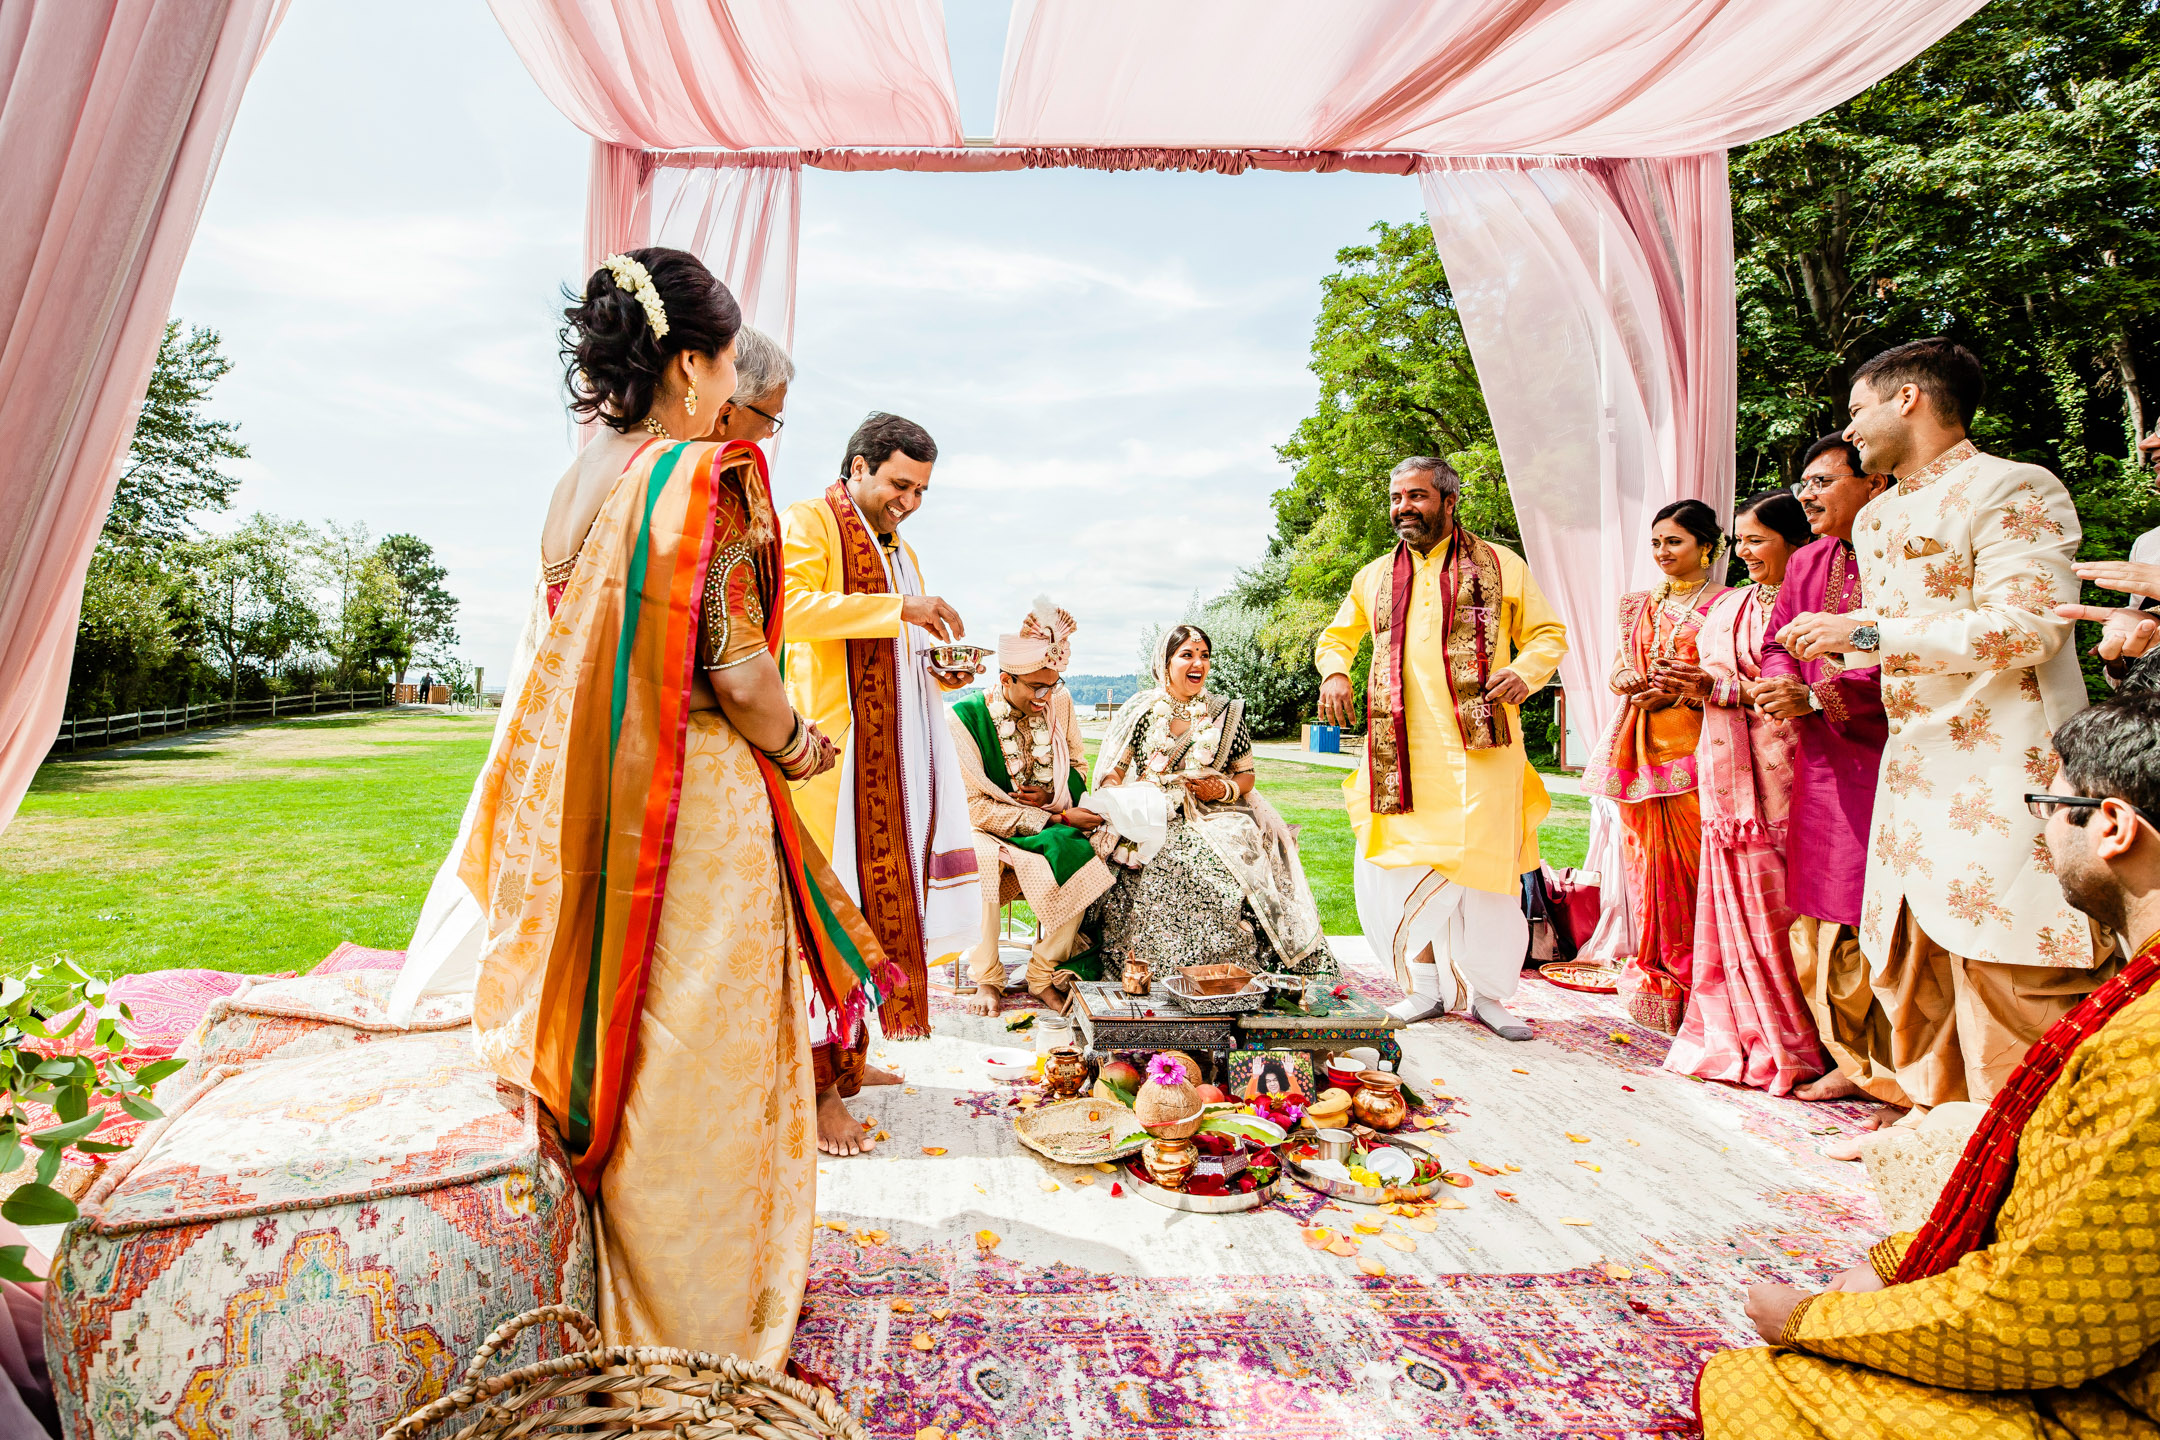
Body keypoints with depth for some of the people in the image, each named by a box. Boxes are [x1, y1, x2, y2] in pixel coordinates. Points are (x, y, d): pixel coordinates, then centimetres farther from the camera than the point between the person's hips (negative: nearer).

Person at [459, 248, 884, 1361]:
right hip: (698, 809, -8)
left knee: (623, 1054, 19)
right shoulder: (706, 479, -15)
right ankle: (707, 1324, 25)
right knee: (697, 1063, 6)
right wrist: (794, 745, 0)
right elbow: (739, 672, -19)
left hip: (596, 808, 8)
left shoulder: (577, 483, 8)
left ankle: (631, 1311, 39)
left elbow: (578, 654, 13)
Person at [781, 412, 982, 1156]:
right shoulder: (809, 522, -1)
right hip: (833, 749, -8)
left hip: (893, 758, 8)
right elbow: (790, 606, -19)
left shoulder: (902, 552, 26)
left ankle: (848, 1057, 18)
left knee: (879, 898, 8)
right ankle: (817, 1084, -3)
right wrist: (898, 608, -22)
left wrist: (942, 671, 9)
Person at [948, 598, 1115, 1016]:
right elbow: (974, 807, -17)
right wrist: (1059, 818, -19)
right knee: (980, 862, -36)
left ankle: (1044, 975, -11)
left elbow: (1078, 769, 12)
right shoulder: (965, 718, -15)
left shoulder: (1060, 702, -1)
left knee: (1086, 854, -28)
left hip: (1051, 836, 4)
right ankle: (987, 979, -15)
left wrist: (1052, 795, -12)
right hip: (990, 836, -3)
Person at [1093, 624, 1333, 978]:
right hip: (1148, 819, 0)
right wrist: (1118, 804, -14)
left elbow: (1246, 774, 14)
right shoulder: (1141, 709, 8)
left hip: (1210, 817, 1)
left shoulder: (1225, 712, 10)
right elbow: (1112, 770, 8)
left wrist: (1224, 789, -8)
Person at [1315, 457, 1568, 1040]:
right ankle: (1428, 984, 15)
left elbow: (1549, 633, 12)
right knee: (1395, 864, -1)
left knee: (1483, 865, -3)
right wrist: (1334, 672, 5)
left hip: (1479, 747, -3)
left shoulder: (1501, 566, 8)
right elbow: (1336, 636, 27)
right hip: (1401, 752, 3)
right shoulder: (1374, 577, 16)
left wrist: (1523, 672, -9)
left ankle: (1486, 993, 14)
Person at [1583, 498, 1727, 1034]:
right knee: (1649, 857, 6)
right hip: (1640, 746, 5)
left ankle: (1695, 981, 2)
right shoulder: (1638, 606, 18)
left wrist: (1679, 692, -16)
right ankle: (1657, 976, 14)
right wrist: (1628, 679, -4)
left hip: (1693, 743, -4)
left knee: (1692, 858, -7)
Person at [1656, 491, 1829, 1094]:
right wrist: (1685, 687, 1)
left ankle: (1792, 1047, 12)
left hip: (1781, 779, -6)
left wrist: (1721, 688, -15)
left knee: (1778, 910, -2)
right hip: (1725, 778, 7)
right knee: (1732, 904, 8)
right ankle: (1737, 1037, 18)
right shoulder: (1726, 607, 18)